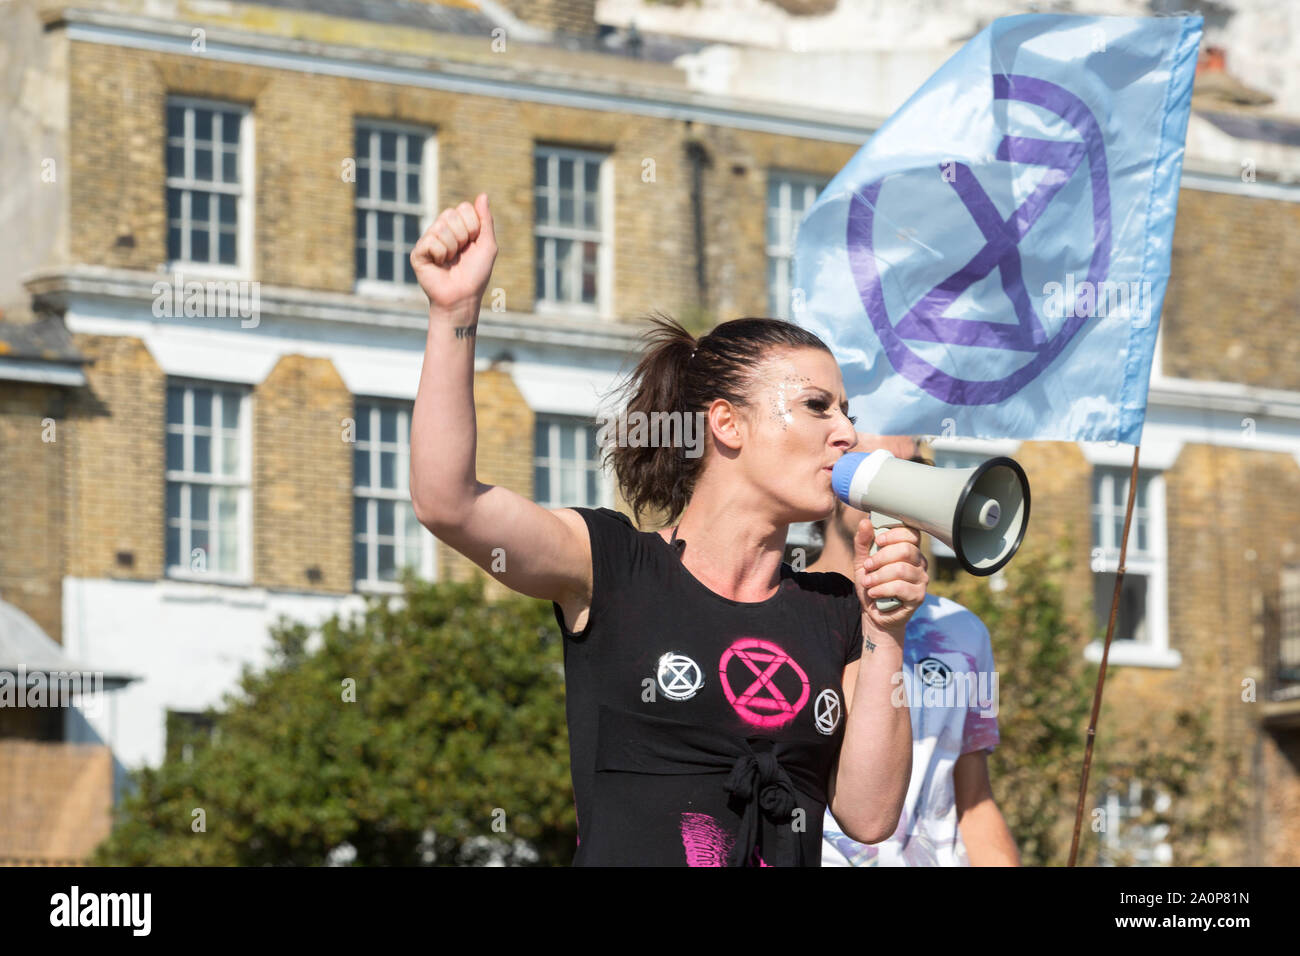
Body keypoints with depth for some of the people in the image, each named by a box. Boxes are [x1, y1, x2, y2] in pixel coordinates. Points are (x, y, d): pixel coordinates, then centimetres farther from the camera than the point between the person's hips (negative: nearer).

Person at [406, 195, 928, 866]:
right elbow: (445, 501, -11)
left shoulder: (835, 612, 14)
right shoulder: (608, 565, 4)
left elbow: (868, 816, 7)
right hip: (623, 853, -4)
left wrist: (885, 634, 1)